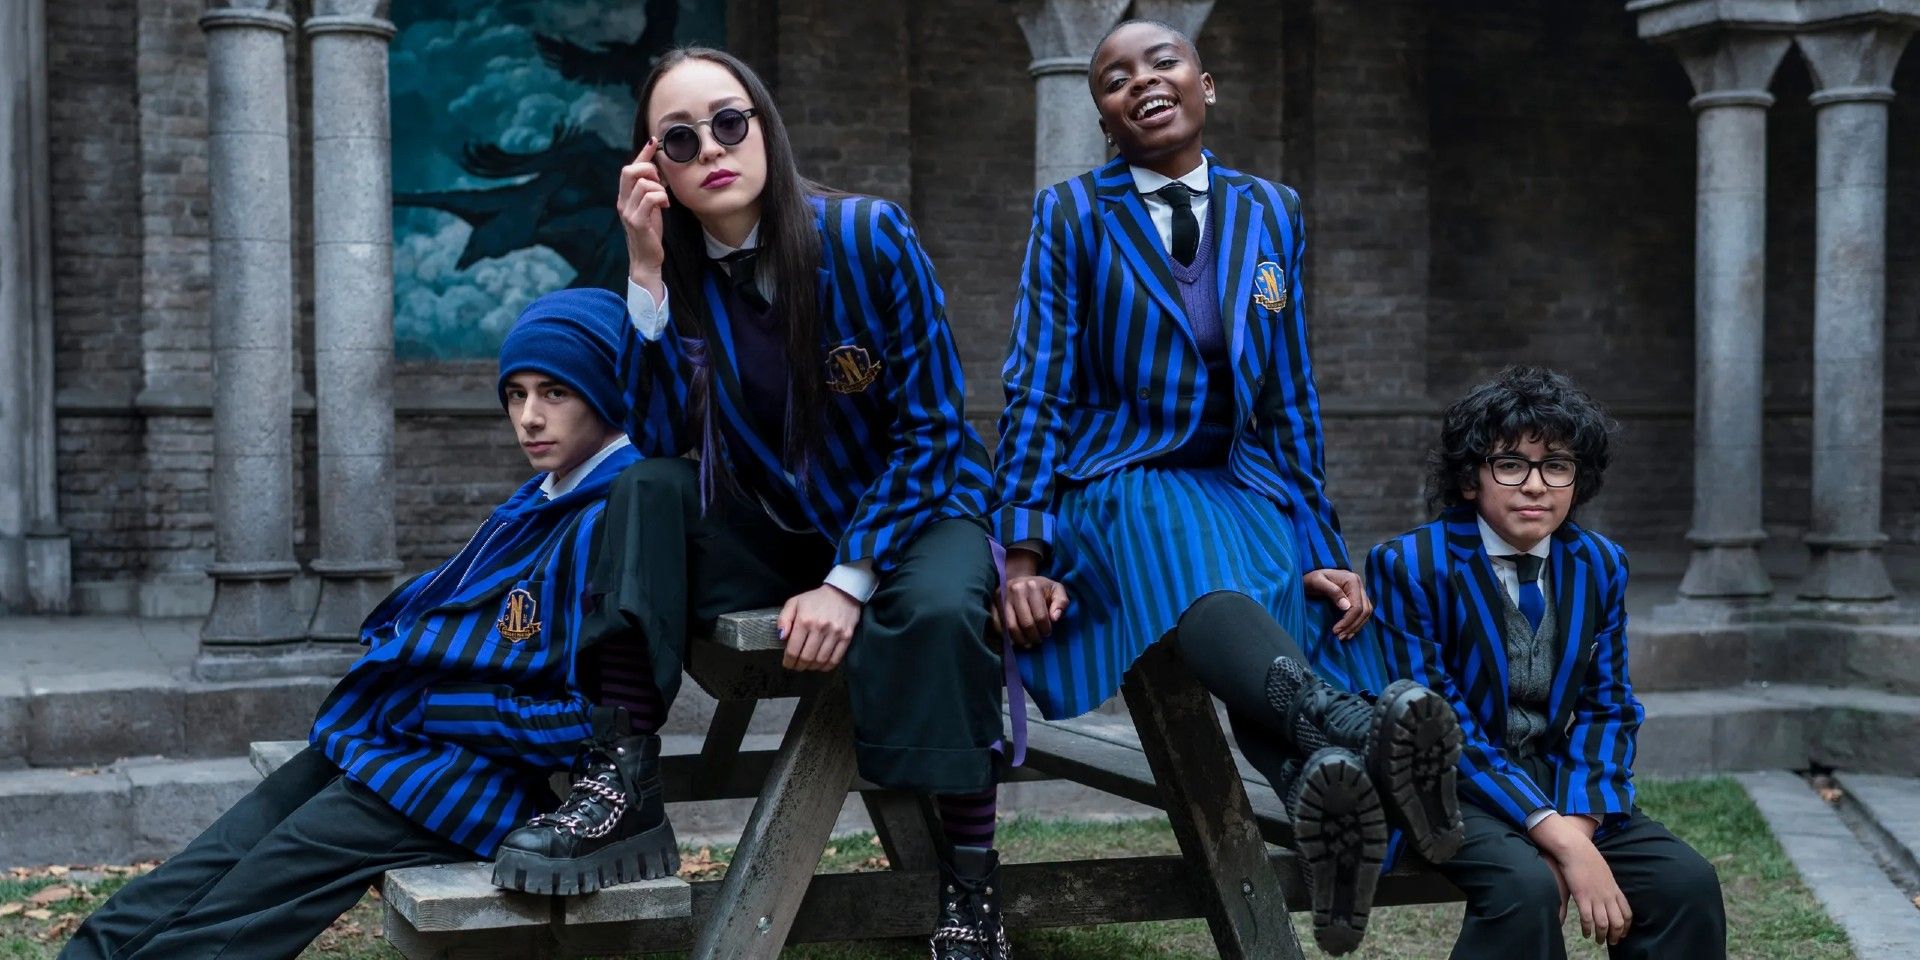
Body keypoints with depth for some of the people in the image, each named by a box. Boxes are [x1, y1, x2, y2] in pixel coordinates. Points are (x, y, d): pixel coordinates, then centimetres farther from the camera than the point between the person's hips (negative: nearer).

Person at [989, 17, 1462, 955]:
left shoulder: (1270, 211, 13)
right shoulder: (1072, 213, 5)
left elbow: (1290, 395, 14)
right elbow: (1038, 389, 0)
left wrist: (1322, 549, 7)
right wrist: (1024, 552, -10)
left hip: (1242, 482, 3)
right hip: (1118, 482, -3)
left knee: (1300, 604, -32)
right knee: (1187, 562, -39)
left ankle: (1321, 783, -61)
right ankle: (1355, 724, -62)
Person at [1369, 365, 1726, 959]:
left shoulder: (1600, 565, 5)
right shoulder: (1410, 565, -13)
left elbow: (1607, 709, 6)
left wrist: (1578, 822, -14)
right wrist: (1557, 837, -25)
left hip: (1556, 779, 5)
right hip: (1450, 788, -5)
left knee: (1687, 881, -16)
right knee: (1525, 885, -33)